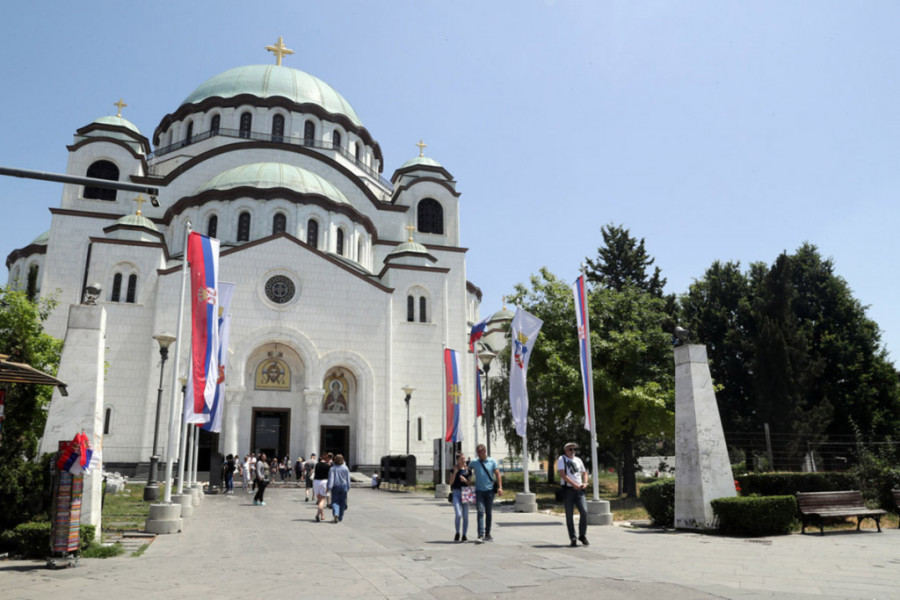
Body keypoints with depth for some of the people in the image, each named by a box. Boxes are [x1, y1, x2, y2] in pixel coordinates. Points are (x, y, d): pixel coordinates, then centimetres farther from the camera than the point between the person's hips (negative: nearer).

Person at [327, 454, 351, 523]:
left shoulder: (332, 468, -4)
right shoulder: (346, 468, 1)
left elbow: (331, 478, -11)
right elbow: (348, 479, 4)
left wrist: (329, 487, -14)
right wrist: (348, 487, 12)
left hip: (335, 487, -1)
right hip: (343, 486, 1)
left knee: (335, 502, 3)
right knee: (342, 502, 10)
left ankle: (335, 514, -22)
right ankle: (340, 518, 15)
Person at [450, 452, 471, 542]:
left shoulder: (468, 470, 7)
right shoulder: (454, 469, 2)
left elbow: (470, 483, 8)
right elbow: (451, 482, -4)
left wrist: (465, 480, -12)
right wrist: (455, 472, -14)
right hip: (456, 493, -3)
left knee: (465, 516, 4)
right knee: (458, 515, -14)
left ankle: (464, 536, 15)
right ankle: (457, 533, 7)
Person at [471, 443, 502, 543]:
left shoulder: (492, 462, 4)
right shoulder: (474, 463, 4)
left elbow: (498, 474, 2)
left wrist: (499, 487, -8)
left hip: (490, 490, 1)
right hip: (479, 491, -1)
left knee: (489, 513, 9)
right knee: (481, 512, -13)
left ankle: (487, 534, 20)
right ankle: (480, 535, -17)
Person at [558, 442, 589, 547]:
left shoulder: (578, 460, 16)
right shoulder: (562, 459, -1)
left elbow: (584, 473, 23)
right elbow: (562, 474, -12)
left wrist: (585, 483, 2)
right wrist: (574, 484, -18)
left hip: (579, 490, 4)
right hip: (568, 489, -4)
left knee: (584, 511, -9)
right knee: (569, 515, 1)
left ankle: (583, 535, 8)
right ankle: (572, 538, 11)